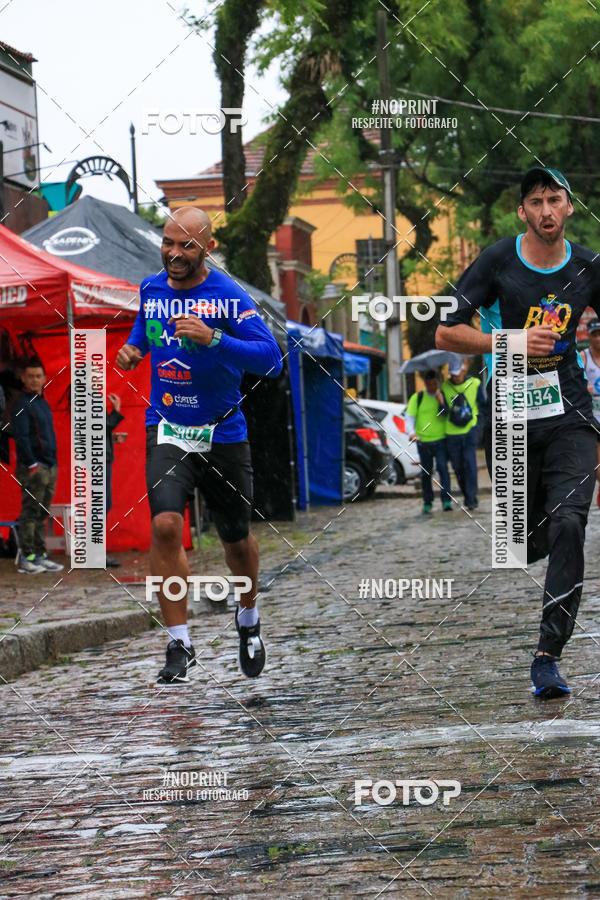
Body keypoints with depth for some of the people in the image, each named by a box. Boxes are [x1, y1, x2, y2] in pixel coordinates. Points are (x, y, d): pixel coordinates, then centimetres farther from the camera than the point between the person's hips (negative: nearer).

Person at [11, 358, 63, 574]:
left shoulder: (43, 403, 18)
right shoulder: (22, 404, -9)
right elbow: (21, 437, -15)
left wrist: (54, 463, 16)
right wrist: (32, 465, -20)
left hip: (50, 466, 8)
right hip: (33, 468, -8)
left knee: (42, 514, 10)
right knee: (30, 513, -7)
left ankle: (40, 556, 14)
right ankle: (26, 558, -5)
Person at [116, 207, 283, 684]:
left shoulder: (229, 296, -12)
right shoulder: (151, 288, 3)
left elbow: (271, 358, -21)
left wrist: (212, 339, -33)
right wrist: (132, 350, 4)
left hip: (224, 434, -2)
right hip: (167, 430, 2)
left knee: (237, 541, 12)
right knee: (165, 525, -21)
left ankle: (248, 618, 43)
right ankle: (179, 644, -13)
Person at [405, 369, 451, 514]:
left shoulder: (444, 397, 6)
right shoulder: (417, 398, 4)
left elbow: (446, 417, -2)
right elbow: (409, 417, -3)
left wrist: (441, 403, -18)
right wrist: (411, 432, -21)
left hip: (441, 441, -1)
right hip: (423, 441, 1)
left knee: (442, 468, -17)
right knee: (426, 473, 6)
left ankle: (446, 500, -19)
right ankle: (427, 503, 17)